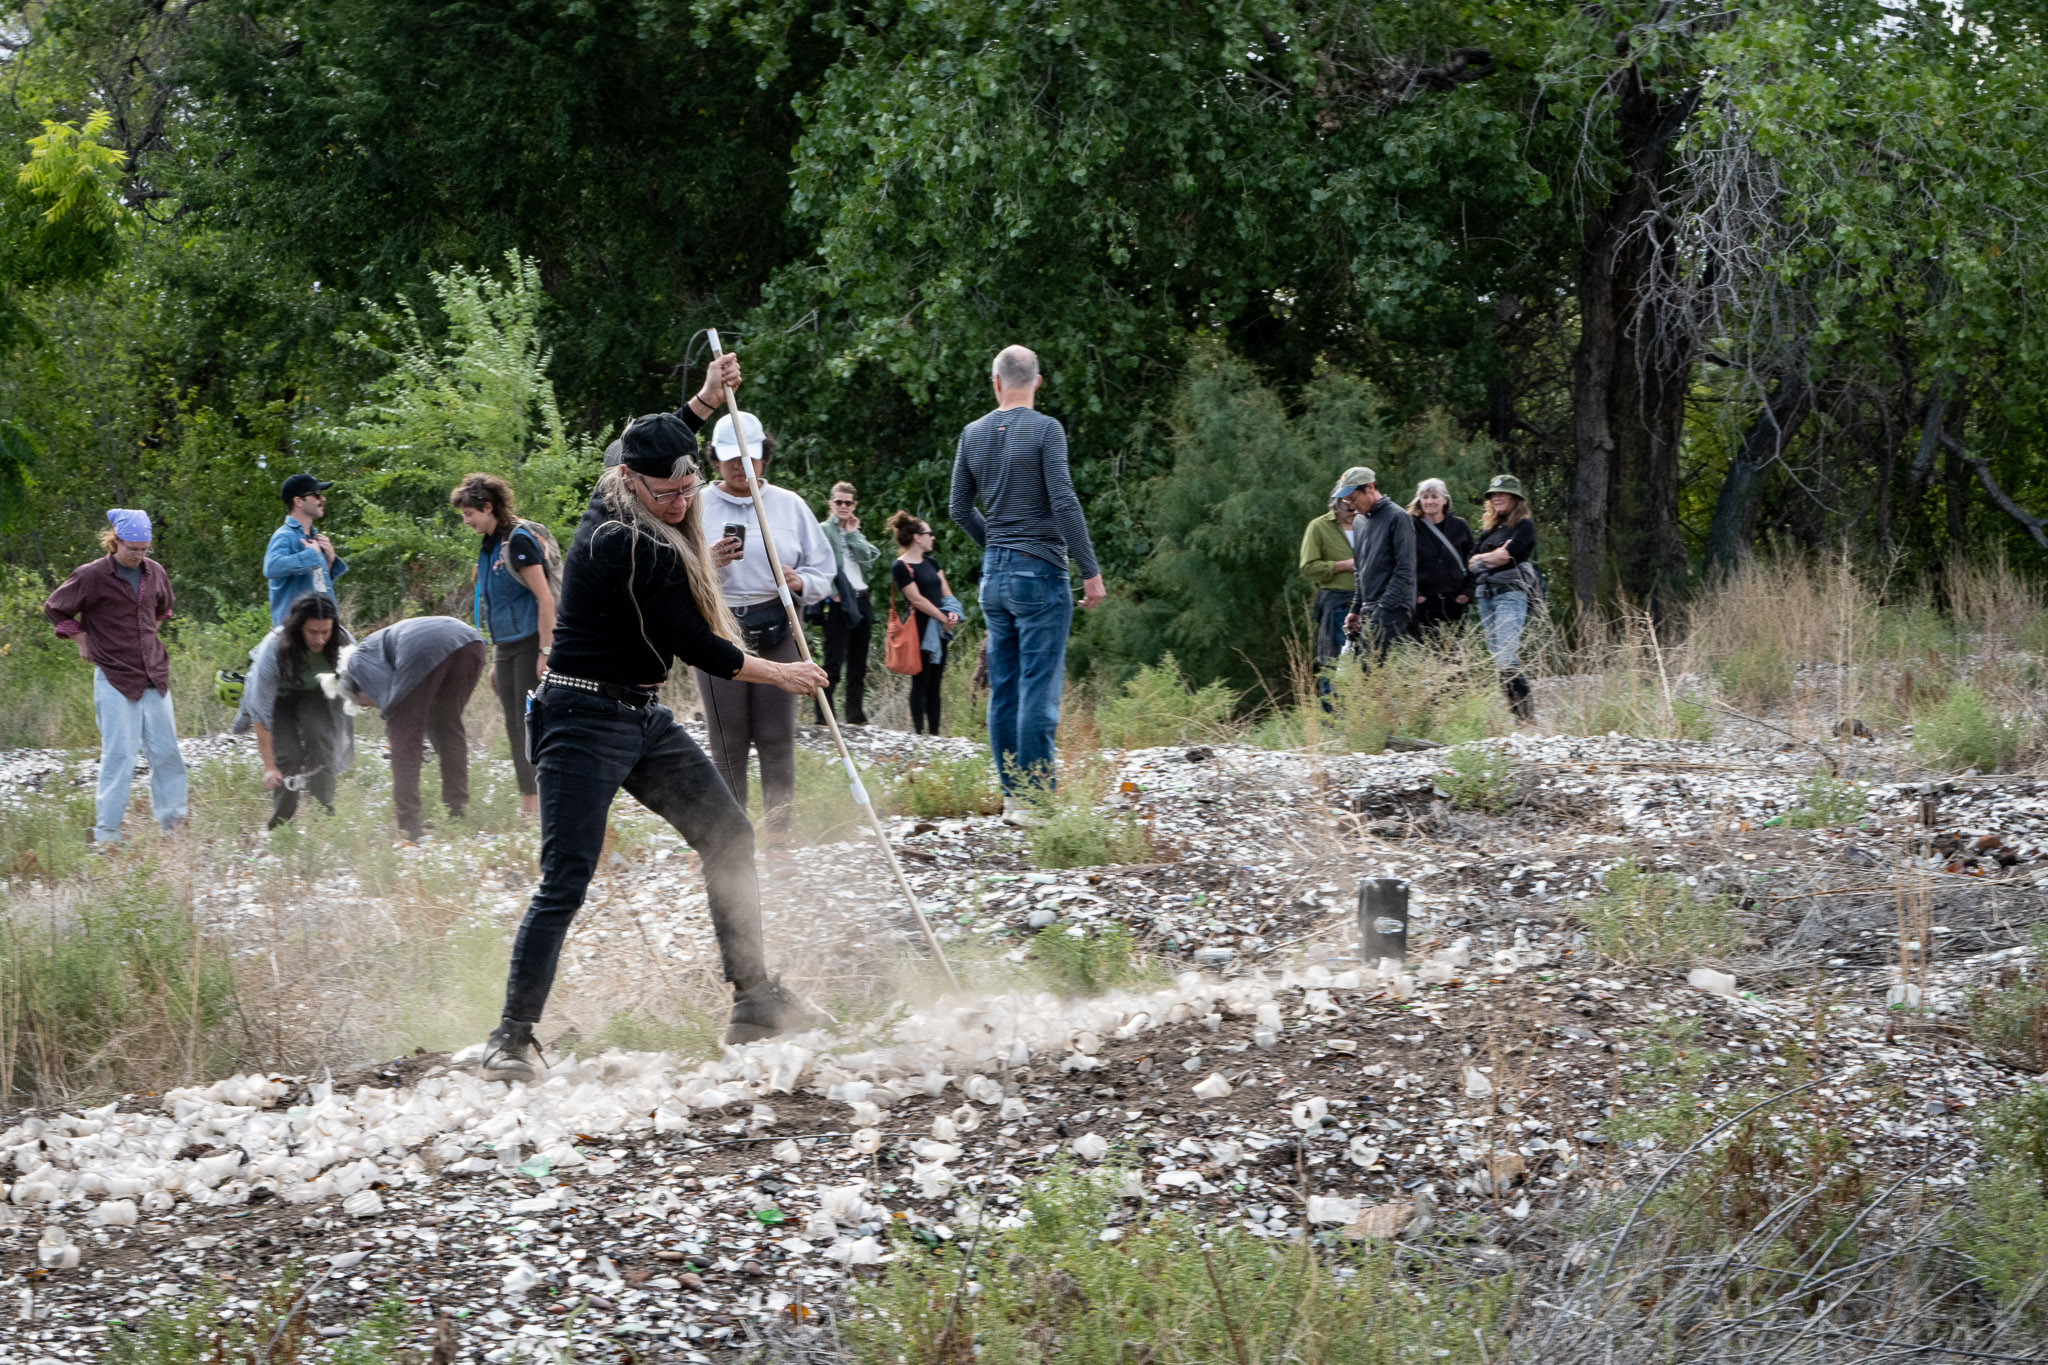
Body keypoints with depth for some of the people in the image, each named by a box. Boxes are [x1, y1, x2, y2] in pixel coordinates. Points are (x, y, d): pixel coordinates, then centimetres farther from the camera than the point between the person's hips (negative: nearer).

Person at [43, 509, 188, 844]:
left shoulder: (154, 573, 8)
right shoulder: (92, 576, -8)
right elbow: (55, 609, 4)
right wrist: (83, 641, 3)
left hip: (154, 675, 5)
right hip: (115, 679, -5)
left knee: (166, 750, 7)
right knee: (119, 754, -8)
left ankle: (172, 820, 20)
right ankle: (107, 832, -4)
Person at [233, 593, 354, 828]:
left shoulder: (342, 642, -28)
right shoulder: (273, 650, -39)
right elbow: (261, 711, -34)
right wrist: (269, 766, -33)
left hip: (312, 692, 3)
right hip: (277, 693, -3)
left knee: (320, 741, -22)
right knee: (288, 754, -18)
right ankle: (281, 823, -1)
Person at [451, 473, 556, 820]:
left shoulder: (518, 541, -13)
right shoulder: (489, 547, 14)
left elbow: (545, 599, -17)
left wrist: (545, 652, -20)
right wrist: (496, 660, 20)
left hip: (530, 644, -9)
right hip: (506, 648, 9)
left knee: (531, 723, -9)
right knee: (515, 727, 7)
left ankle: (544, 802, -7)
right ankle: (528, 803, 11)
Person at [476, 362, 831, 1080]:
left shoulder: (612, 510, 6)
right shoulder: (630, 547, -22)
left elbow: (660, 448, 33)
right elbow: (692, 644, -16)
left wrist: (705, 401, 29)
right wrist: (779, 674, -3)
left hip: (644, 721, 10)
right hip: (585, 724, -10)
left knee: (729, 834, 11)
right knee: (565, 883, -13)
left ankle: (755, 1001, 17)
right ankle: (510, 1037, -9)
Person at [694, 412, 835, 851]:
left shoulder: (790, 505, 10)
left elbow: (823, 571, 11)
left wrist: (799, 582, -10)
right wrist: (707, 563, -15)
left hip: (776, 633, 1)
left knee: (777, 738, -2)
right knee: (727, 742, -2)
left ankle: (779, 839, 2)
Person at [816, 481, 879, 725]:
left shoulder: (856, 534, 20)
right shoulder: (824, 530, 0)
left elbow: (867, 559, 4)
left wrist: (853, 533, 3)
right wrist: (832, 593, -17)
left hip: (861, 600, 7)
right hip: (839, 602, -7)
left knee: (859, 662, 8)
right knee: (834, 661, -12)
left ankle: (855, 713, 11)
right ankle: (824, 714, -13)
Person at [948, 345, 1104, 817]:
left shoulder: (974, 433, 8)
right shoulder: (1045, 430, -9)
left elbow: (960, 508, 15)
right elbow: (1064, 504, -15)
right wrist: (1090, 571, -10)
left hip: (994, 574, 6)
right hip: (1040, 571, -6)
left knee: (1003, 689, 10)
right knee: (1038, 688, -6)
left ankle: (1012, 795, 12)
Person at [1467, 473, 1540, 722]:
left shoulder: (1523, 525, 0)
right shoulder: (1488, 528, 20)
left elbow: (1507, 555, -12)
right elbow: (1471, 562, 12)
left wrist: (1483, 558, 4)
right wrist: (1495, 556, -5)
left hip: (1510, 592, -8)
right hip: (1486, 594, 8)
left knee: (1507, 657, -19)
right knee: (1496, 657, 3)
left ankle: (1527, 714, -16)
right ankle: (1515, 712, 6)